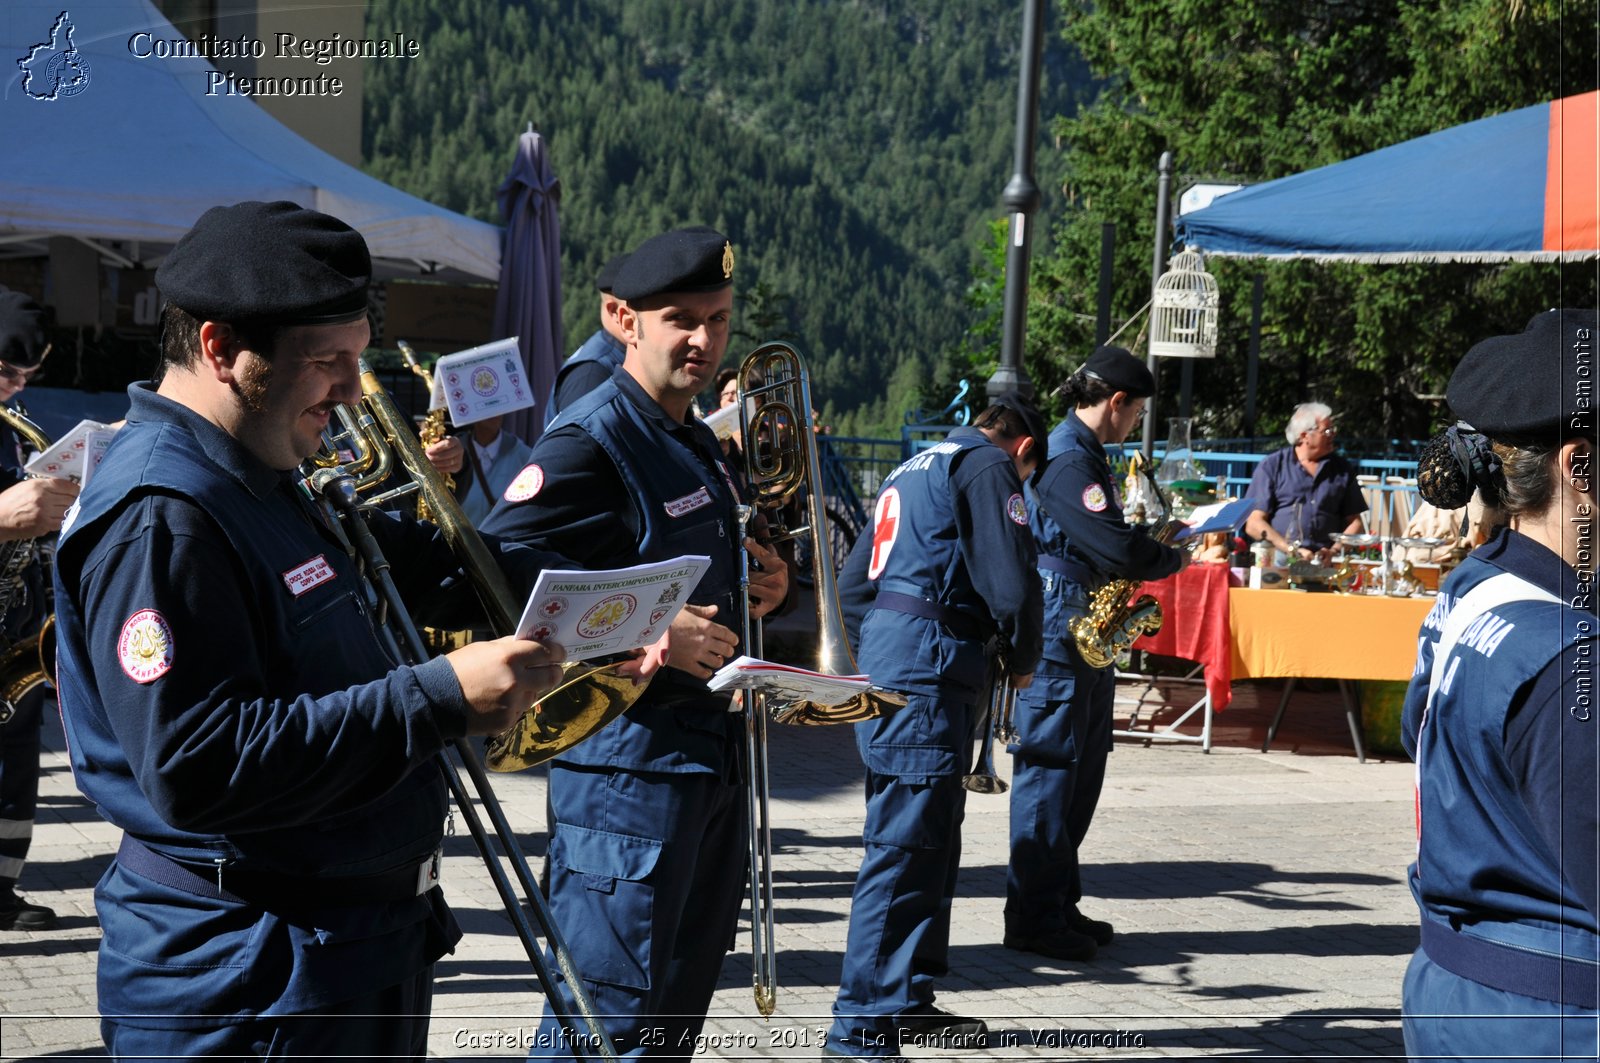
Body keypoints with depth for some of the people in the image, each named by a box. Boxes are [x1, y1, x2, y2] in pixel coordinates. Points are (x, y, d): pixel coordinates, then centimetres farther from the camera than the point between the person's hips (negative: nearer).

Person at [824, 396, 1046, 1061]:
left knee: (932, 844, 17)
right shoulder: (987, 467, -3)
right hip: (929, 676, -10)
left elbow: (852, 586, 25)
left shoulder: (914, 471, 25)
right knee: (904, 850, -10)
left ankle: (908, 1001, 26)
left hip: (881, 666, 10)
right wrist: (1021, 660, 2)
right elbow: (1011, 582, -14)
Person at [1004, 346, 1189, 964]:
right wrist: (1175, 559, -6)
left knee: (1080, 773, 14)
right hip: (1057, 640, -11)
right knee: (1049, 772, -5)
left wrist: (1154, 550, 4)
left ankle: (1059, 905, 22)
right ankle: (1033, 919, 0)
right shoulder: (1067, 460, -17)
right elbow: (1117, 549, -23)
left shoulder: (1082, 455, 17)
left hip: (1084, 640, 11)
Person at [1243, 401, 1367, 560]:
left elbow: (1354, 523, 16)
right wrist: (1292, 550, -11)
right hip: (1278, 561, -2)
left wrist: (1334, 552, -3)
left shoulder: (1343, 469, 16)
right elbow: (1253, 524, 1)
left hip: (1326, 563, 3)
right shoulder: (1271, 466, 7)